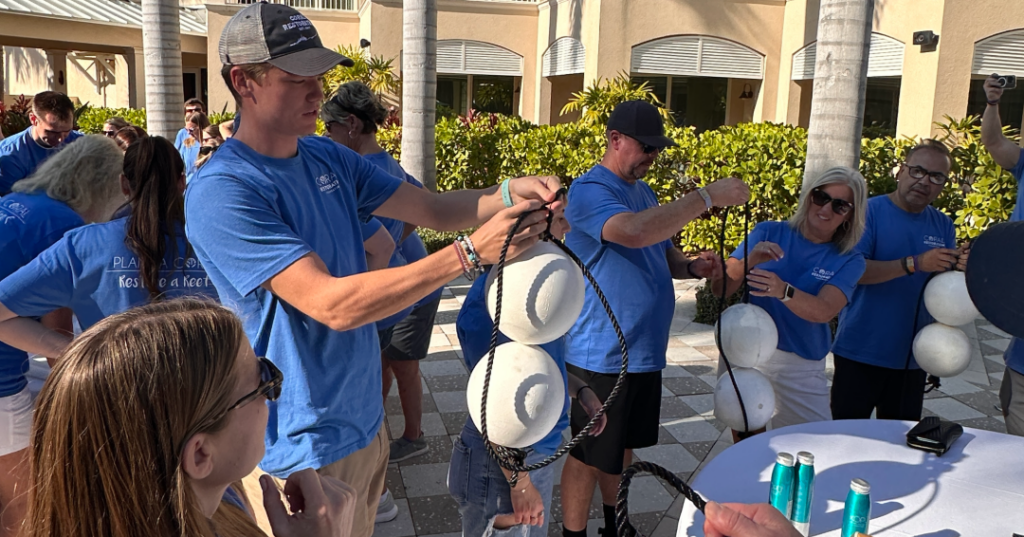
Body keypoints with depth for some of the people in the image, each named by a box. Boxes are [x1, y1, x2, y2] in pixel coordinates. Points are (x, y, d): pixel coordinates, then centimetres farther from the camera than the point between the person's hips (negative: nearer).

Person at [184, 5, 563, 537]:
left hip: (365, 421, 7)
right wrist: (471, 252, -33)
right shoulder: (220, 192, -23)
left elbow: (433, 208, 1)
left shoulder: (327, 156, 2)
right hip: (303, 449, -7)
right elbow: (332, 305, -30)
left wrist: (508, 194, -19)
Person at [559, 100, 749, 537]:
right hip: (602, 354, -9)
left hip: (644, 351, 9)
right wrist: (708, 197, -32)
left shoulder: (644, 192, 12)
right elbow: (634, 232, -37)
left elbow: (661, 253, 22)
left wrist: (691, 267, -1)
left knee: (623, 446, 23)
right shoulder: (589, 190, -17)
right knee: (589, 454, 5)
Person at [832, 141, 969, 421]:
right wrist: (915, 264, -26)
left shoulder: (942, 225, 9)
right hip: (860, 352, -5)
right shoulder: (869, 211, -8)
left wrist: (961, 269, -12)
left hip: (912, 355, 5)